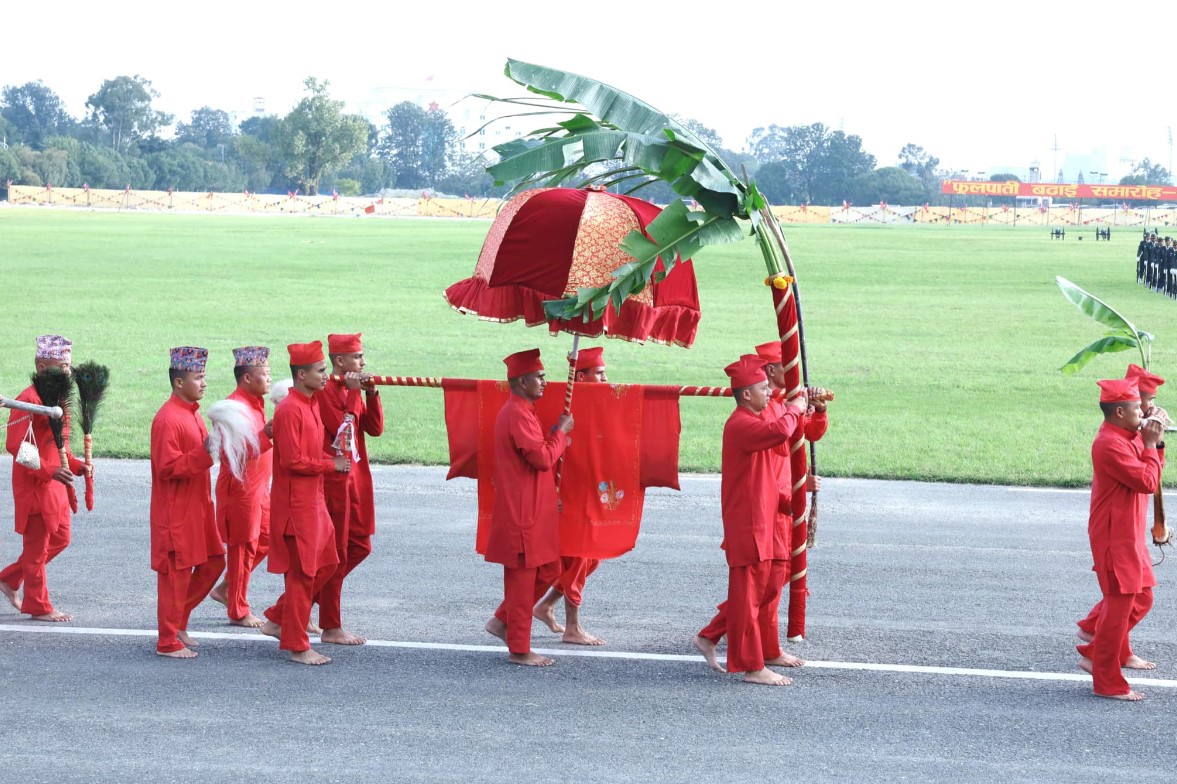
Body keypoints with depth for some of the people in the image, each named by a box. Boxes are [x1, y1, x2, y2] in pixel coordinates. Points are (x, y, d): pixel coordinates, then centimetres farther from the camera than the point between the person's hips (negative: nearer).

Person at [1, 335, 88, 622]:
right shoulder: (29, 400, -19)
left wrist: (76, 465, 3)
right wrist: (49, 471, -29)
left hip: (55, 484, 9)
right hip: (33, 486, -9)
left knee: (60, 539, 16)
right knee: (37, 546, 3)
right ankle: (38, 606, 16)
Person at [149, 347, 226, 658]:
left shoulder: (192, 413, 12)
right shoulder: (168, 419, -18)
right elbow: (169, 468, -23)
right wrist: (205, 453, -29)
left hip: (197, 508, 9)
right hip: (176, 513, -9)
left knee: (212, 563, 13)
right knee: (176, 574, -1)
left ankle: (177, 619, 27)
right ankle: (168, 642, 9)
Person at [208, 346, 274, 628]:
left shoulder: (254, 403, 11)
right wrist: (265, 435, -34)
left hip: (258, 487, 10)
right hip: (241, 488, -10)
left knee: (265, 538, 16)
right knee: (243, 548, 0)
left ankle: (225, 589, 26)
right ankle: (238, 612, 11)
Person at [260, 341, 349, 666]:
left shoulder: (311, 405, 12)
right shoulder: (290, 410, -19)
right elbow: (293, 461, -23)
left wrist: (332, 458, 3)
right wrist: (331, 464, -14)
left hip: (314, 500, 10)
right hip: (295, 503, -10)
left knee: (326, 564, 15)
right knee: (302, 573, -2)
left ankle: (277, 620, 26)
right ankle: (297, 646, 7)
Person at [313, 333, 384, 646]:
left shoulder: (352, 390, 13)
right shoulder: (326, 391, -14)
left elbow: (375, 429, 8)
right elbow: (339, 430, -24)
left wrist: (371, 394, -3)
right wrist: (352, 394, -20)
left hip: (355, 477, 9)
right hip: (334, 479, -9)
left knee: (360, 546, 14)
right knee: (336, 552, -2)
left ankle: (318, 591, 30)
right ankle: (331, 628, 5)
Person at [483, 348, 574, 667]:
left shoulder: (518, 411, 15)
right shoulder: (519, 415, -19)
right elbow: (542, 458, -23)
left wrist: (556, 437, 8)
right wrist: (561, 431, -9)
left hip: (531, 510, 10)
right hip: (521, 512, -10)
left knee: (548, 570, 16)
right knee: (522, 578, -2)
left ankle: (503, 621, 23)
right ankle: (519, 650, 5)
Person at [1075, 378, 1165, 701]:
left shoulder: (1126, 439, 11)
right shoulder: (1110, 445, -21)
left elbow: (1150, 476, 15)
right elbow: (1147, 482, -23)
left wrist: (1155, 444, 3)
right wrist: (1150, 445, -11)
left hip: (1130, 535, 10)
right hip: (1115, 537, -10)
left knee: (1142, 598, 19)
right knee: (1120, 604, -5)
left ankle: (1107, 652, 34)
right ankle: (1107, 683, 2)